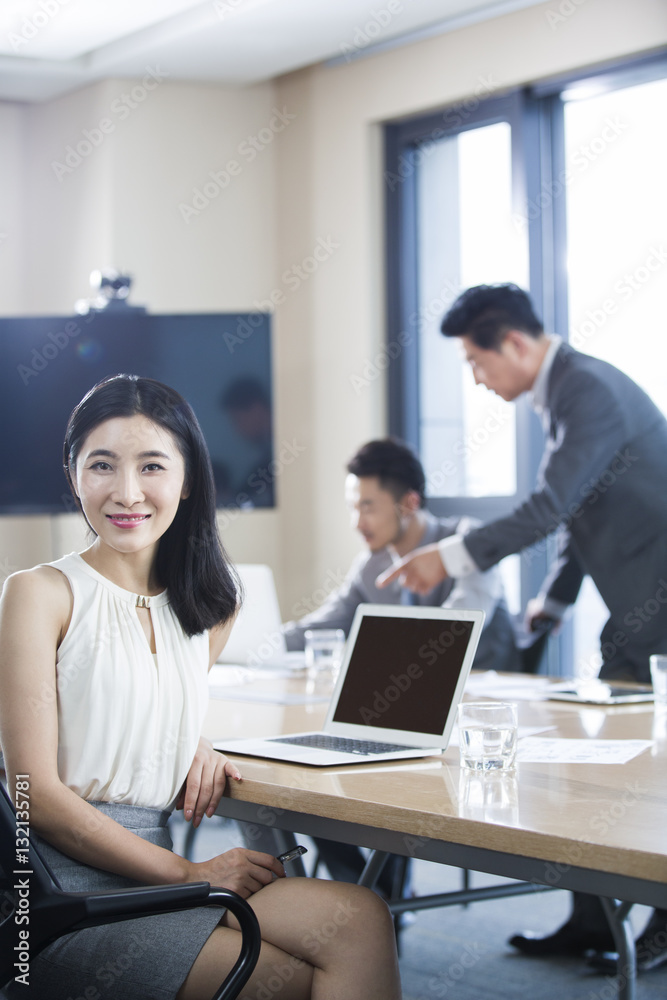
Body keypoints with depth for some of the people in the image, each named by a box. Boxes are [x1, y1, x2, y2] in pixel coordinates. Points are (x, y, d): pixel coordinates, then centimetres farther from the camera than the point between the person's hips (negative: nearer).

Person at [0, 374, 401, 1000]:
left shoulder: (208, 607, 13)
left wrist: (195, 746, 6)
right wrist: (190, 874, -14)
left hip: (152, 870, 6)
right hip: (64, 887, -6)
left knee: (360, 920, -21)